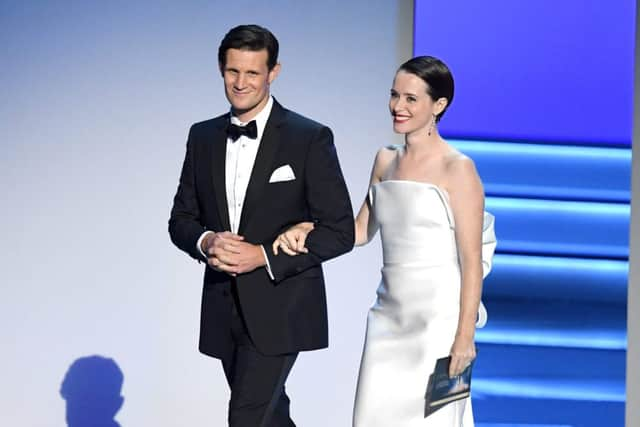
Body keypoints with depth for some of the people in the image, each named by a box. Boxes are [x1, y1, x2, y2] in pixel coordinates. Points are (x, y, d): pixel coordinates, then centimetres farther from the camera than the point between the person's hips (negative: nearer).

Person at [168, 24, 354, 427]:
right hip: (223, 309, 6)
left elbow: (340, 230, -9)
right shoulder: (203, 137, 7)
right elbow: (181, 219, 13)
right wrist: (206, 241, -11)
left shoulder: (311, 138, -8)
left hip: (280, 309, -5)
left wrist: (265, 256, -19)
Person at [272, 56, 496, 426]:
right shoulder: (386, 161, 11)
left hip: (438, 316, -6)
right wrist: (306, 231, 2)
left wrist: (465, 336, -13)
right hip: (389, 314, 6)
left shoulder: (457, 169, -9)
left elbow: (472, 261, -10)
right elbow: (361, 230, 19)